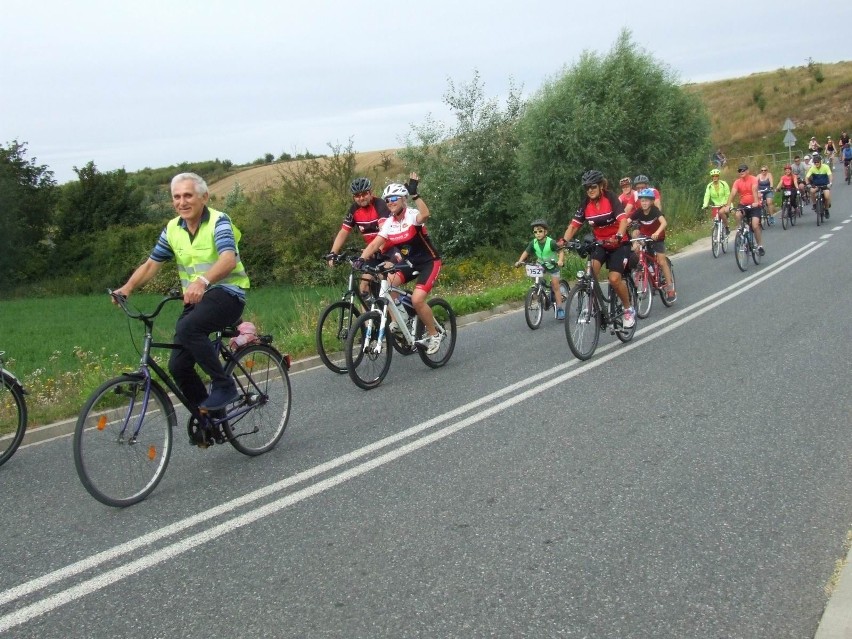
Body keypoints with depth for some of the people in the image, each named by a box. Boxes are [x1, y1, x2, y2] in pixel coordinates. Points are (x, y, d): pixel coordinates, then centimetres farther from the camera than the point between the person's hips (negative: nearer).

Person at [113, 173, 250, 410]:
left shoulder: (218, 221, -12)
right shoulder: (172, 229, 7)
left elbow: (229, 260, -29)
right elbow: (151, 264, 8)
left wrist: (203, 281, -47)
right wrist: (127, 288, -11)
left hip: (226, 293, -6)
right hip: (196, 300, 7)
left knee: (187, 328, -33)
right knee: (178, 366, -2)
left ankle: (224, 385, -18)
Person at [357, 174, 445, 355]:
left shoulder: (412, 215, -18)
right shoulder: (389, 224, -2)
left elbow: (425, 215, -43)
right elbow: (374, 244, -11)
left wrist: (414, 194, -51)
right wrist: (360, 260, -26)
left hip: (429, 262, -6)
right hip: (409, 262, 6)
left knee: (417, 299, -21)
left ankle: (434, 334, 1)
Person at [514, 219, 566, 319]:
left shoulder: (551, 242, -28)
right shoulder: (533, 243, -17)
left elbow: (560, 251, -23)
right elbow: (526, 252, -8)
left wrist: (560, 260, -41)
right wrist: (519, 261, -22)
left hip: (552, 265, -4)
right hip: (541, 264, 4)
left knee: (555, 287, -5)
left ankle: (560, 309, 0)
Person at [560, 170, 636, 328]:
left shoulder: (610, 199, -16)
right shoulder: (585, 204, -5)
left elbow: (623, 220, -29)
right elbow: (574, 225, -9)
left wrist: (618, 236, -48)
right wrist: (564, 241, -27)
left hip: (619, 244, -3)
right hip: (600, 244, 4)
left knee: (614, 278, -19)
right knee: (592, 268, -28)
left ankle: (629, 310, 5)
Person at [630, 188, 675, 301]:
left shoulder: (655, 210, -25)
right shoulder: (638, 212, -17)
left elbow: (664, 222, -40)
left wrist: (657, 233, -58)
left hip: (657, 237, -3)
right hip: (644, 236, 4)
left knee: (662, 261, -7)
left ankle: (670, 287, -1)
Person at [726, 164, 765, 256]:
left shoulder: (753, 179, -13)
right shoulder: (737, 182, -4)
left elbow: (754, 191, -30)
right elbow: (732, 194, -17)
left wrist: (756, 202, -46)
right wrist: (728, 205, -32)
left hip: (754, 206, -3)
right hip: (743, 205, 3)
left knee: (755, 226, -15)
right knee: (738, 215, -32)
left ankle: (760, 246, 2)